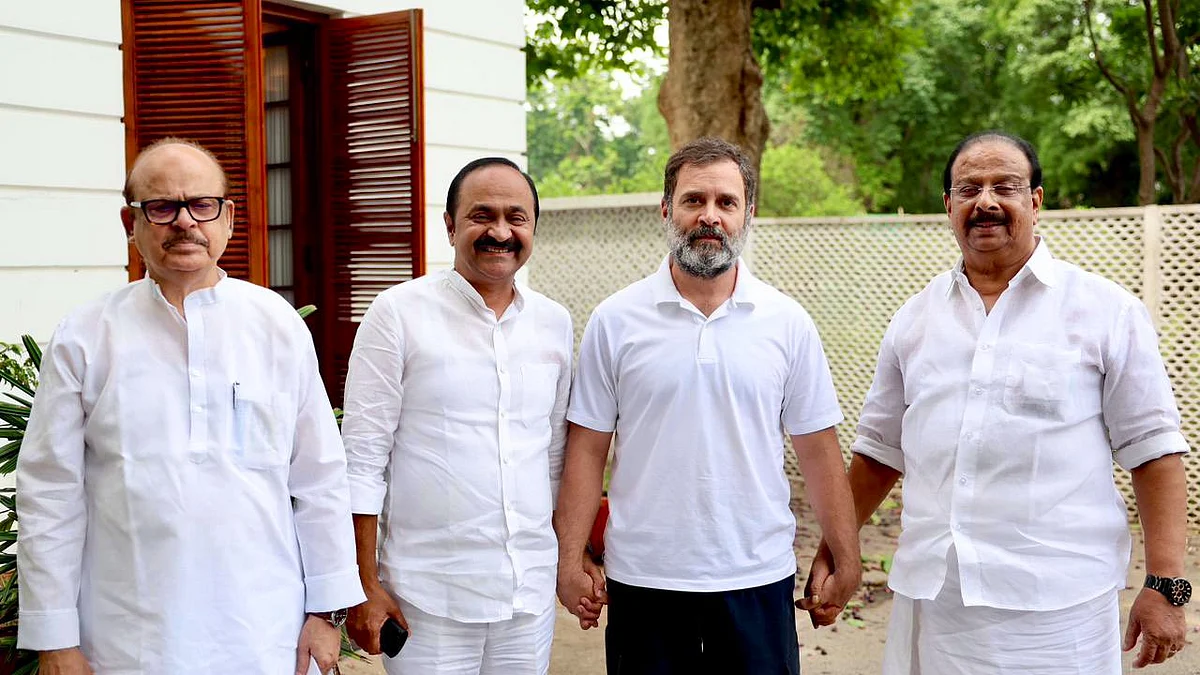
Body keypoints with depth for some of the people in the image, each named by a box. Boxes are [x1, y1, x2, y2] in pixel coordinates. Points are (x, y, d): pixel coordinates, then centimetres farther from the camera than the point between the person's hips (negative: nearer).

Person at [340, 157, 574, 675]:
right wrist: (365, 586, -9)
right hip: (429, 598, -4)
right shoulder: (399, 312, -6)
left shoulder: (554, 322, 7)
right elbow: (362, 458, -7)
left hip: (532, 593, 4)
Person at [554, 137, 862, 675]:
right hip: (642, 579, 0)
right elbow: (587, 449, 0)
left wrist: (846, 560, 3)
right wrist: (570, 562, -3)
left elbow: (817, 449, 4)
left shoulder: (788, 323, 1)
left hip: (759, 577, 1)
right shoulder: (615, 321, -2)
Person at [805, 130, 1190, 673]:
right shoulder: (915, 318, 10)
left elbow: (1151, 447, -3)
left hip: (1055, 605, -3)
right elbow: (881, 448, 15)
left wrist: (1165, 586, -8)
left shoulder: (1107, 311, -1)